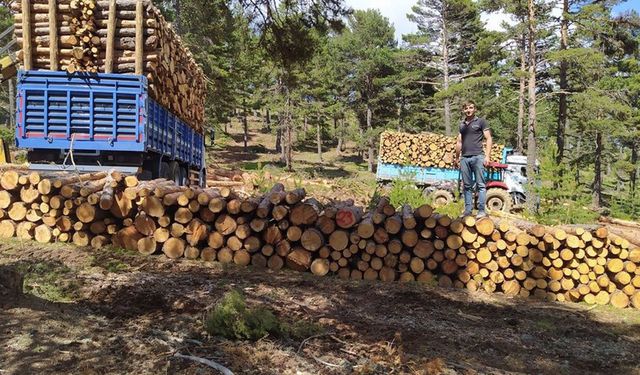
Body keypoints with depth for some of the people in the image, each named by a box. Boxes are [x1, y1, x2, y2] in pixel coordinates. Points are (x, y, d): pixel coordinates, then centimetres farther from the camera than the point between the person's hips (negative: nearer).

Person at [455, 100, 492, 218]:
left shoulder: (481, 121, 6)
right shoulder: (462, 124, 20)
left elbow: (489, 139, 2)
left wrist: (487, 155, -7)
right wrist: (457, 158, 18)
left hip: (478, 157, -5)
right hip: (464, 158, 5)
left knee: (481, 185, -5)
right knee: (467, 186, 6)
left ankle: (481, 210, -5)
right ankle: (468, 210, 10)